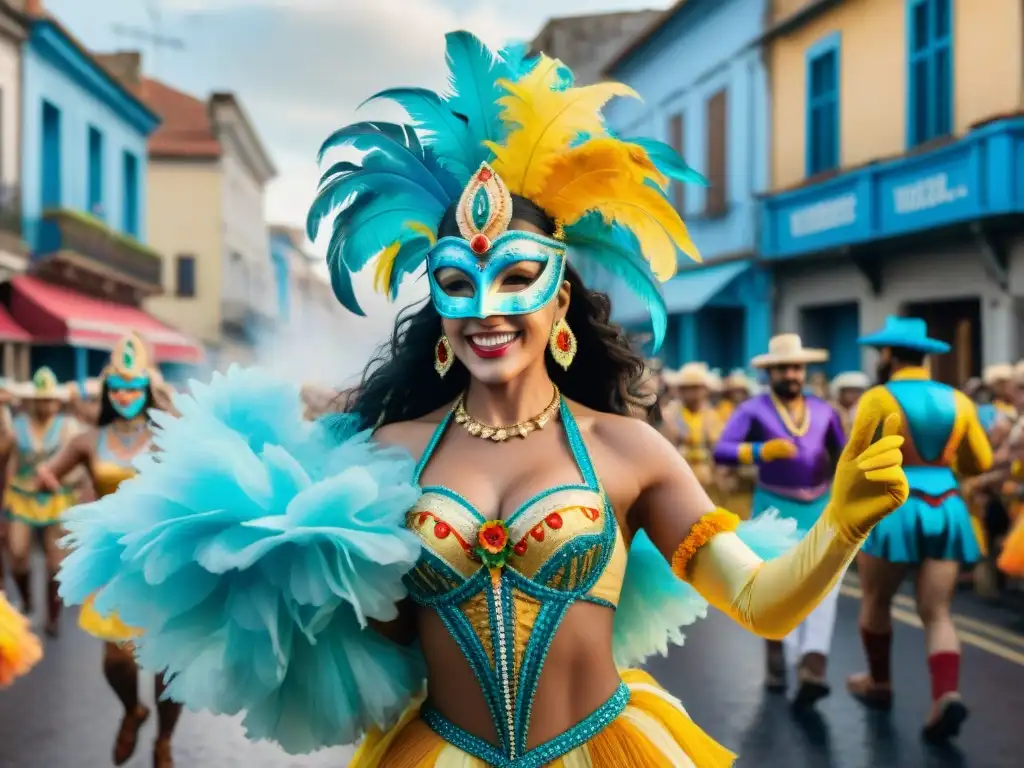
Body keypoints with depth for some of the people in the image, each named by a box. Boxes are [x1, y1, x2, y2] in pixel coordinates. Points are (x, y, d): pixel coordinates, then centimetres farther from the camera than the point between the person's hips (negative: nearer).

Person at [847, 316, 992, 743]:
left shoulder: (878, 398, -6)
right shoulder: (957, 400, 7)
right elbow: (980, 462, 13)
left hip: (894, 507, -4)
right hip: (947, 508, 4)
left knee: (876, 602, 16)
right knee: (937, 613, 5)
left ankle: (879, 683, 30)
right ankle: (947, 693, -15)